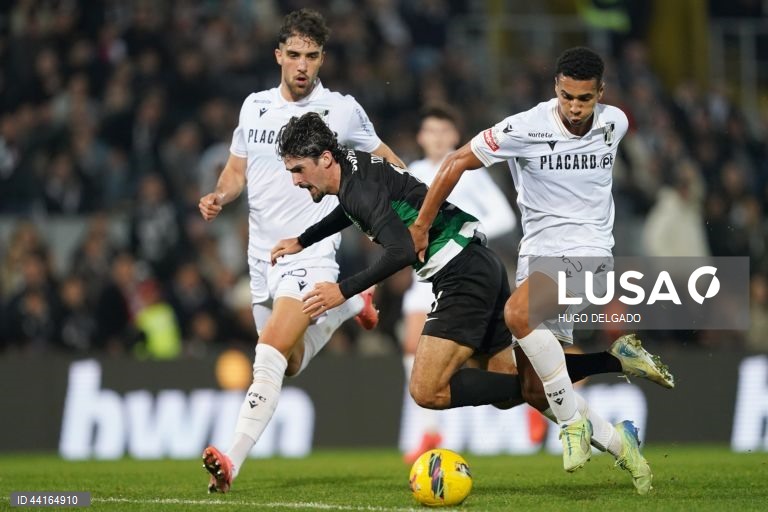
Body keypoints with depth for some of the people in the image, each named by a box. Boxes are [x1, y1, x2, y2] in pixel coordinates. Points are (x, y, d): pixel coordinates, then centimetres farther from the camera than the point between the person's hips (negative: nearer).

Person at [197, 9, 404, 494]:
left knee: (270, 355, -22)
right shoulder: (255, 107, 7)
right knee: (292, 365, 16)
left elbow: (388, 163, 11)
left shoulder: (342, 110, -3)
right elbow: (237, 170, 18)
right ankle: (350, 305, 43)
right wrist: (219, 196, -4)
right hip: (263, 254, 6)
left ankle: (232, 462, -25)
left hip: (310, 256, -6)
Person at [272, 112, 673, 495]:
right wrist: (301, 241, 41)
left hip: (463, 275, -10)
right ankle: (612, 357, 12)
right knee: (504, 389, 13)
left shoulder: (360, 184, -15)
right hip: (481, 266, 10)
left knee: (427, 392, -16)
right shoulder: (354, 167, 15)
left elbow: (401, 252, -27)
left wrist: (343, 290, -22)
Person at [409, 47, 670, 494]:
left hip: (589, 254, -3)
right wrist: (422, 224, 0)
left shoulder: (614, 123, -3)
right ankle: (617, 441, 21)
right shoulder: (526, 129, -11)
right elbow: (457, 163, -3)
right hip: (537, 255, 3)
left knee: (518, 312, -33)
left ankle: (574, 422, -21)